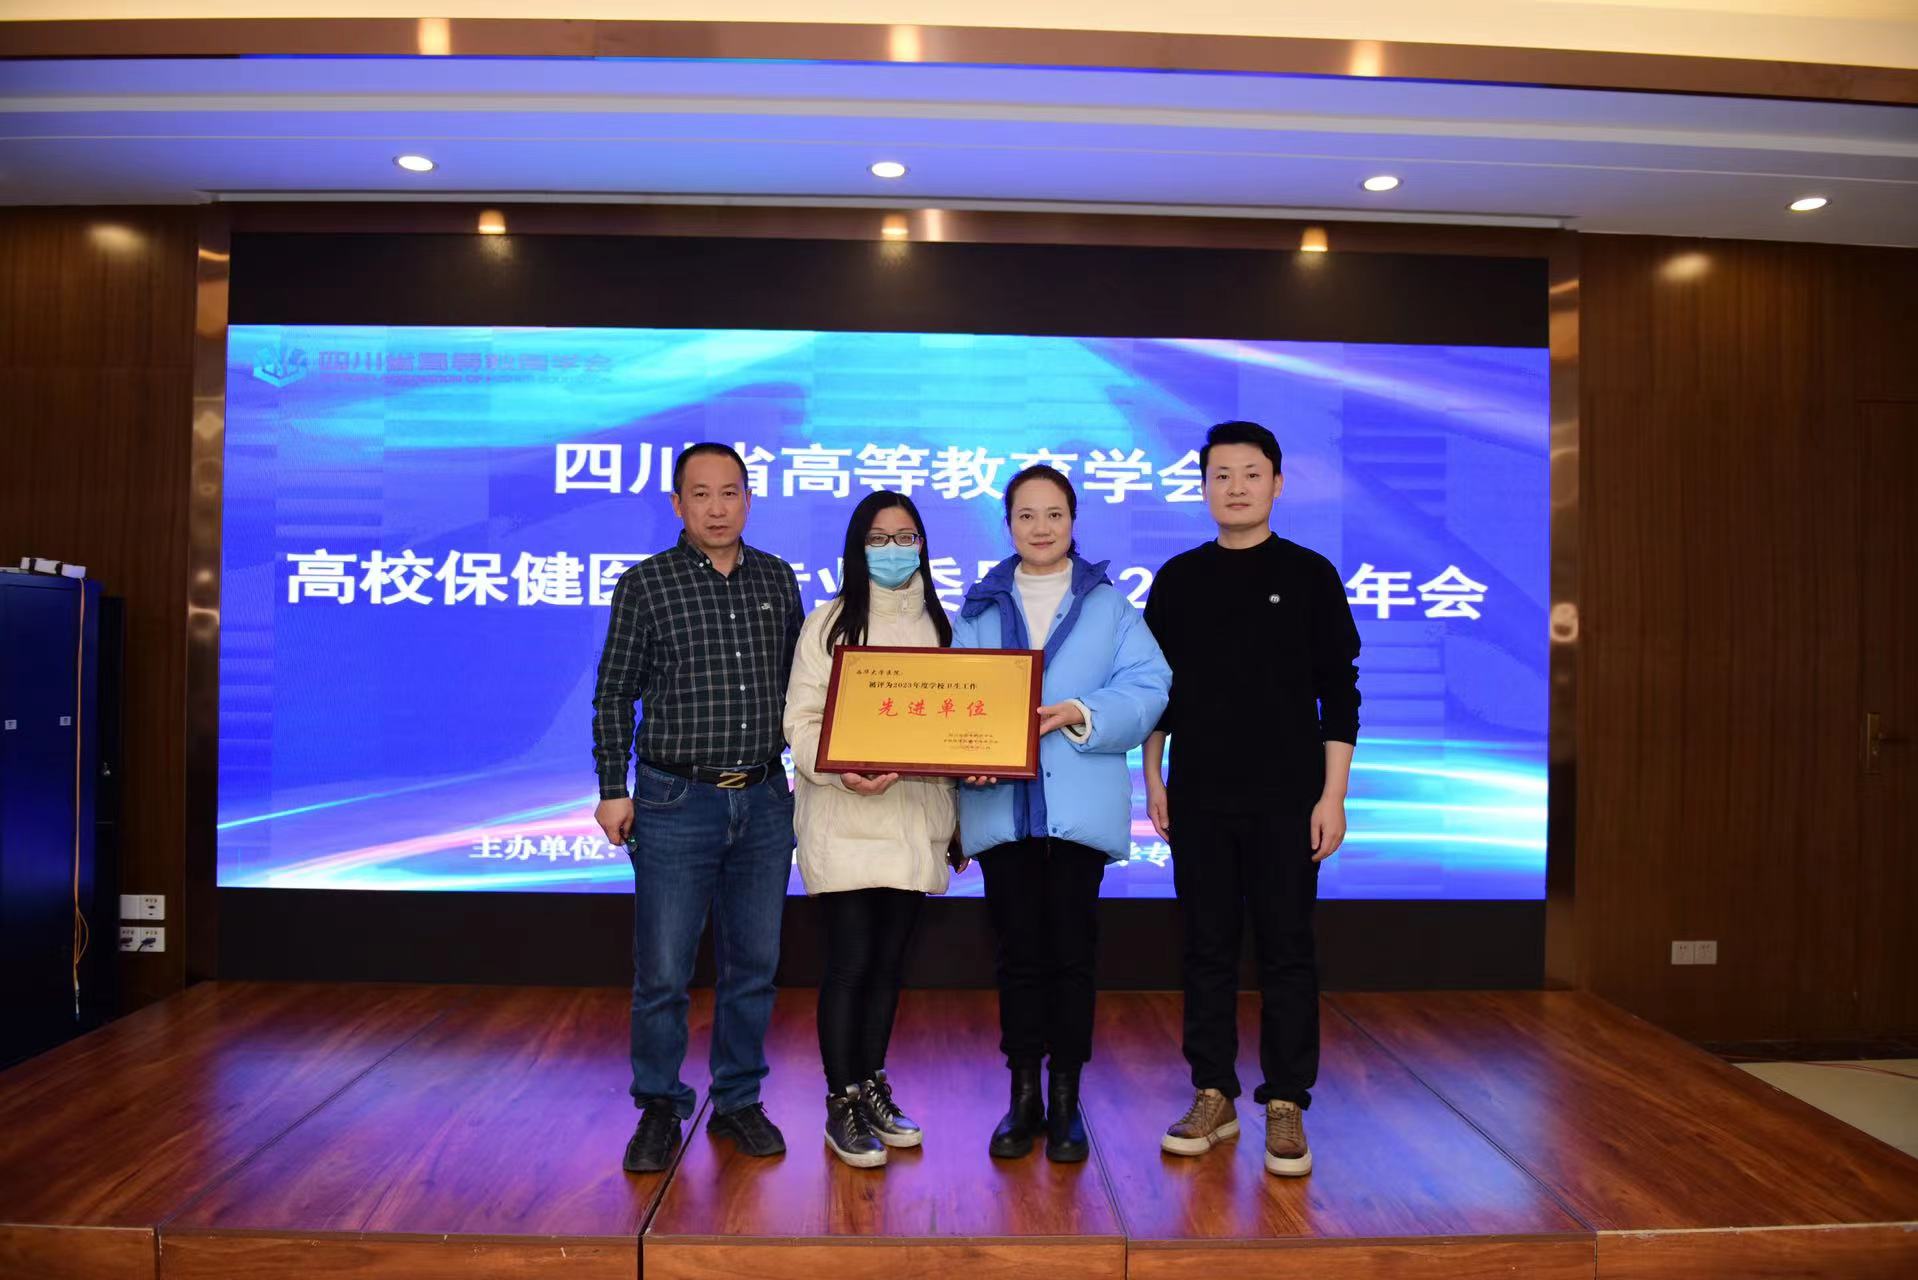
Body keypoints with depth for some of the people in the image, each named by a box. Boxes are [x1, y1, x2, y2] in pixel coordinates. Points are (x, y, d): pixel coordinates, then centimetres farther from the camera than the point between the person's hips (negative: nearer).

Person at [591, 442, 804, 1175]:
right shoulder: (645, 585, -2)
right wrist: (612, 791, -3)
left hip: (763, 804, 3)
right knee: (662, 973, 2)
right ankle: (659, 1109, 21)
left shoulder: (778, 580, 8)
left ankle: (738, 1102, 27)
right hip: (675, 805, -3)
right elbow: (614, 695, 1)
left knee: (753, 965, 11)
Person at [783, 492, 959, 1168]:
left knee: (888, 964, 12)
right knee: (850, 964, -3)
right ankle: (842, 1106, 11)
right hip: (845, 822, -4)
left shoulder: (936, 624, 13)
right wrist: (842, 771, -23)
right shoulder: (830, 622, 0)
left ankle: (872, 1088, 27)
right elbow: (801, 719, -6)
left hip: (913, 820, 4)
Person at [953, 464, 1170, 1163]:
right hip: (1002, 804, 1)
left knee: (1071, 953, 5)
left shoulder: (1109, 604, 8)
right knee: (1019, 954, 8)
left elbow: (1147, 686, -3)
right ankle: (1023, 1097, 20)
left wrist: (1078, 713, -19)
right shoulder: (978, 607, 12)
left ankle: (1066, 1100, 18)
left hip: (1079, 806, -1)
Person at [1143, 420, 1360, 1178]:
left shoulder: (1309, 575, 0)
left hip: (1287, 797, -2)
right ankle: (1213, 1096, 20)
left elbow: (1339, 692, 0)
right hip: (1198, 796, 2)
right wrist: (1153, 780, 6)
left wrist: (1333, 794, -6)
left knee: (1286, 950, 4)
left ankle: (1285, 1106, 15)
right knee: (1207, 949, 8)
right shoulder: (1178, 579, 6)